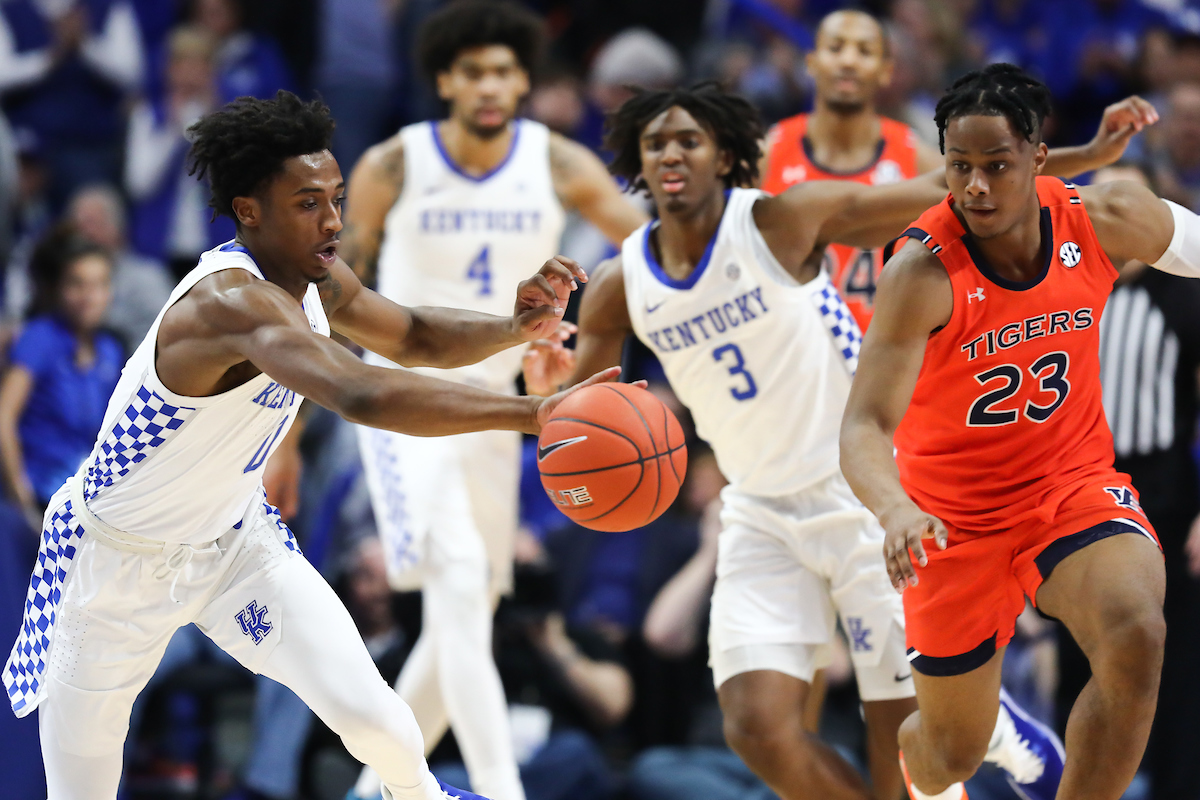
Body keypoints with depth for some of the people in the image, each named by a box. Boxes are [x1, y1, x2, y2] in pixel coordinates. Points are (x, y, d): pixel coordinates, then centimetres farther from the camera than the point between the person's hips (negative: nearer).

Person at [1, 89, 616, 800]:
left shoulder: (314, 276, -8)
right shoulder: (233, 300, -37)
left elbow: (417, 338, 10)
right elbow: (364, 396, -52)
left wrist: (514, 329, -12)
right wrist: (532, 412, -57)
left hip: (236, 540, 6)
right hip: (119, 558, -6)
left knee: (367, 710, -9)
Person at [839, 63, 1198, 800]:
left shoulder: (1105, 220, -14)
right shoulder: (923, 273, -26)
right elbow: (866, 426, -33)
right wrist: (895, 510, -53)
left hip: (1073, 483, 2)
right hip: (959, 515, -2)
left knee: (1136, 639, -31)